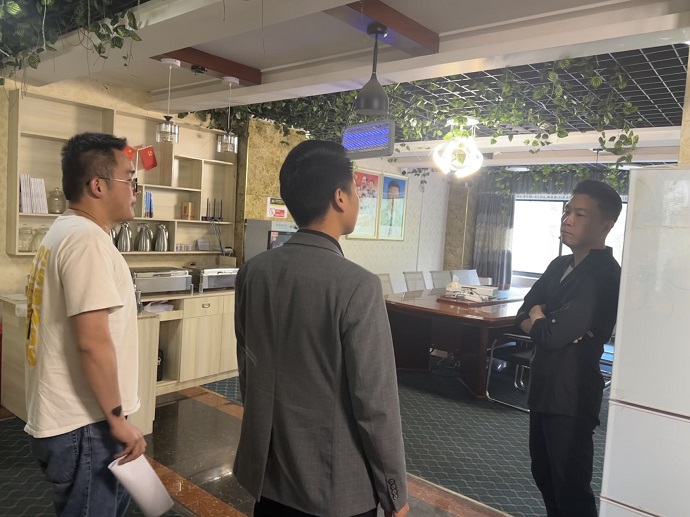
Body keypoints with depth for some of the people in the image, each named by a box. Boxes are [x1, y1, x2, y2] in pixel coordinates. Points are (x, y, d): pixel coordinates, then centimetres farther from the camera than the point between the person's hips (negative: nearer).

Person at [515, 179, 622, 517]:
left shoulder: (604, 276, -20)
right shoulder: (559, 266, 8)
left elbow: (551, 336, -25)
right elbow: (523, 315, 6)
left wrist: (539, 319, -4)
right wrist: (547, 324, -15)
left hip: (572, 395, -8)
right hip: (544, 387, 9)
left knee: (570, 487, 7)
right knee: (543, 474, 23)